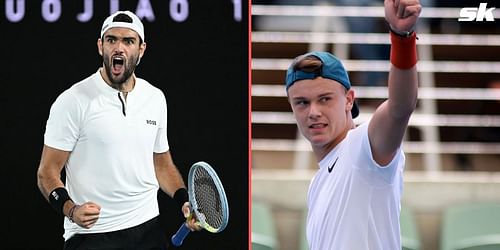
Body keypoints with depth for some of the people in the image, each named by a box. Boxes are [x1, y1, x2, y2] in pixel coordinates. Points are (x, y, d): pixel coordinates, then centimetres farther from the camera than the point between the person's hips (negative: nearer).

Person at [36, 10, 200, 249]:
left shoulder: (155, 98, 8)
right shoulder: (72, 101, -9)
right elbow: (47, 172, -8)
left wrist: (184, 201, 2)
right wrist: (70, 209, -26)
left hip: (148, 229, 5)